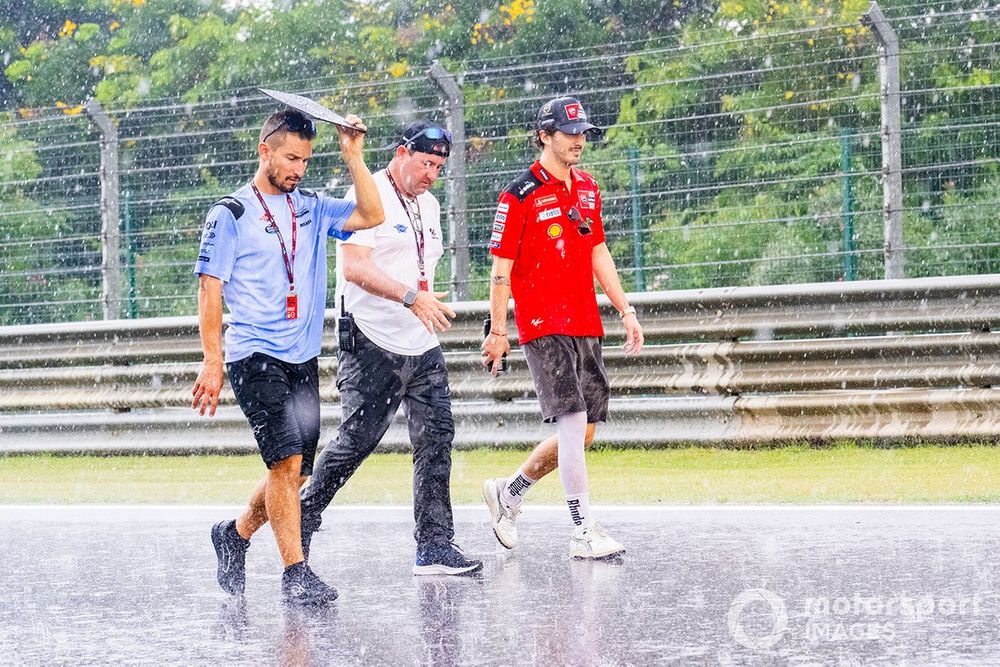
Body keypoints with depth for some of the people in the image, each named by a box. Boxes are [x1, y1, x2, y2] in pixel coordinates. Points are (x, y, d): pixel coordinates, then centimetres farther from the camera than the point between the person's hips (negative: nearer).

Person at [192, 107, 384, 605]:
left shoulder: (311, 208, 14)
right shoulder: (231, 214, -1)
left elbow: (371, 216, 3)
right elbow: (210, 289, -4)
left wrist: (353, 156, -4)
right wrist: (213, 362, -10)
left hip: (304, 359, 6)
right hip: (255, 357, -6)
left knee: (296, 472, 7)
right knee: (287, 461, -16)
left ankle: (235, 535, 30)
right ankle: (295, 574, -13)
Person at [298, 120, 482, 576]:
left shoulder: (429, 206, 17)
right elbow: (354, 268, -22)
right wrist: (411, 297, -30)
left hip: (422, 347, 8)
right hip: (372, 346, -8)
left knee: (436, 437, 1)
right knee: (356, 441, -8)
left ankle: (434, 547, 2)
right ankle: (302, 521, 9)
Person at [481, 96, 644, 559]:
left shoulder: (587, 188, 13)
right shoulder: (520, 196, -8)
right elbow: (501, 267, -7)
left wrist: (626, 311, 16)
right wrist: (497, 331, -10)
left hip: (586, 326, 7)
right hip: (543, 326, -7)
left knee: (584, 430, 7)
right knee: (572, 421, -14)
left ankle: (509, 493, 26)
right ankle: (584, 534, -12)